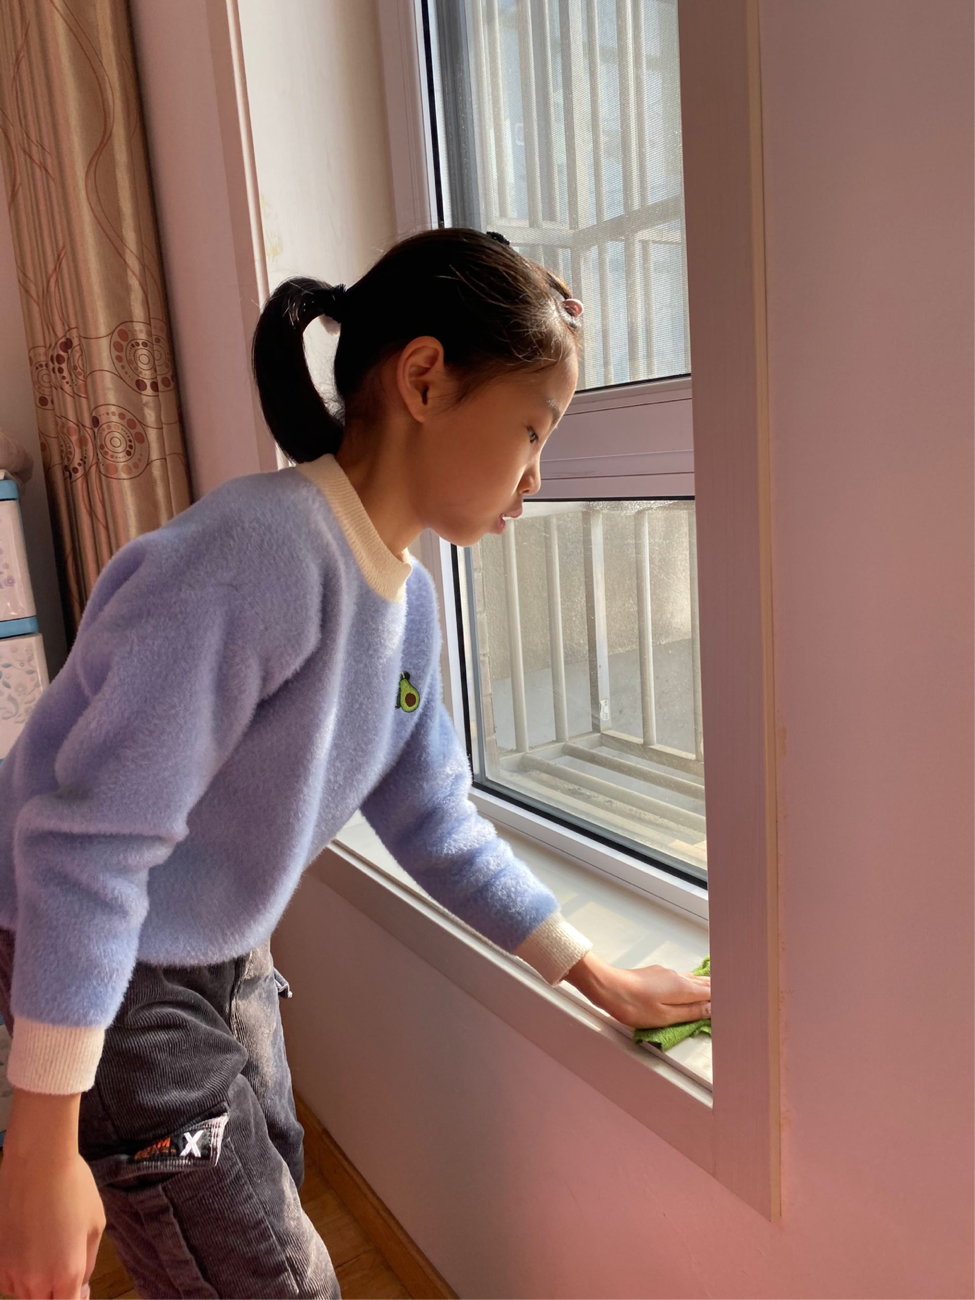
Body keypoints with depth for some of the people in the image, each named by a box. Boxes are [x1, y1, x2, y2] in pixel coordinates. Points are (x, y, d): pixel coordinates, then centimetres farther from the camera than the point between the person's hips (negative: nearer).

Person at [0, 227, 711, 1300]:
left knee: (269, 1206, 26)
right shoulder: (258, 552, -32)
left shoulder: (408, 598, -4)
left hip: (227, 953, 8)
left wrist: (596, 976, 6)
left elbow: (433, 824, 4)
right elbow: (91, 840, -31)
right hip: (106, 972, -8)